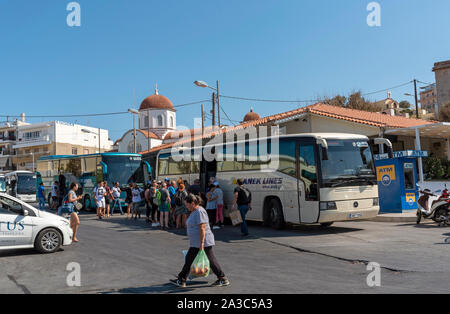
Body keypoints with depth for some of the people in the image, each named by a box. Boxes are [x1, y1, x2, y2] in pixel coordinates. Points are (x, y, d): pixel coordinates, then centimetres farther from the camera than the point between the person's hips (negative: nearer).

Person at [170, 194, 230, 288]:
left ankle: (224, 280, 7)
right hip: (195, 243, 10)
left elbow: (202, 228, -24)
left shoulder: (200, 212, -18)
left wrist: (201, 243, -26)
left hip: (204, 241, -10)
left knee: (211, 260, -2)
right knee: (188, 260, 10)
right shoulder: (194, 211, 14)